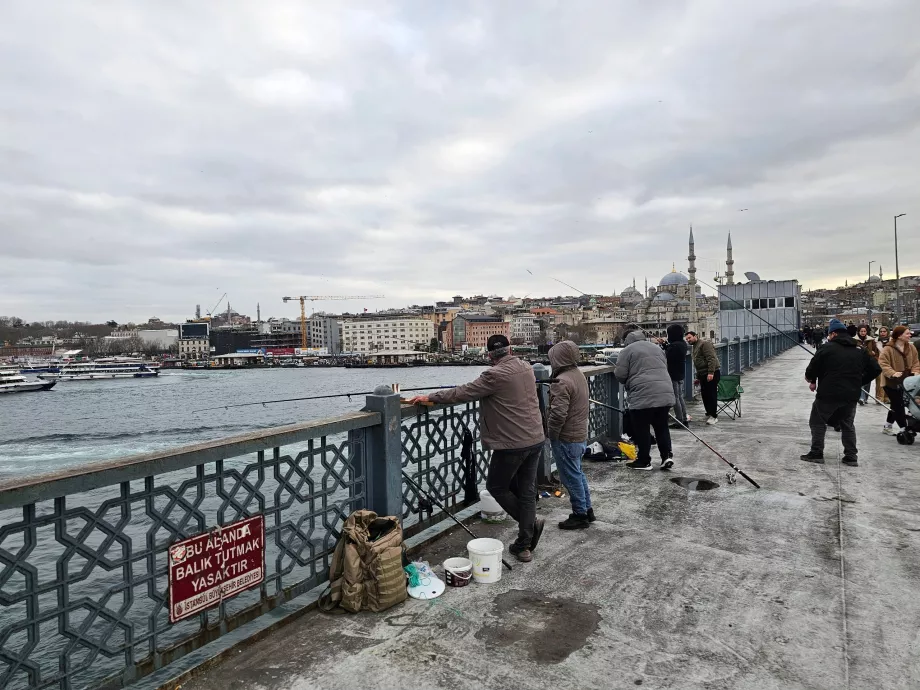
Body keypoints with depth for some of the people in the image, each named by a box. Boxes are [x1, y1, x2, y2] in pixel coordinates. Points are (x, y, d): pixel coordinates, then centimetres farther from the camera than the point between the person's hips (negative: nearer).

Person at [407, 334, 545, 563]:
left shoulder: (495, 375, -16)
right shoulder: (527, 369, 8)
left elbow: (462, 393, -15)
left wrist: (429, 397, -5)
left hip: (512, 445, -8)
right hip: (536, 440, 8)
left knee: (496, 486, 14)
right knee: (526, 491, 13)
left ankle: (531, 524, 11)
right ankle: (524, 546, 21)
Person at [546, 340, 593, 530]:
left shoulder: (562, 381, -23)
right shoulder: (579, 374, 9)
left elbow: (558, 413, -28)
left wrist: (551, 433, -13)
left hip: (566, 438, -10)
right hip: (581, 434, 10)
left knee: (571, 477, 3)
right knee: (578, 473, 21)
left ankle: (580, 515, 13)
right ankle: (587, 509, 31)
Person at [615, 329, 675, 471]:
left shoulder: (628, 350, 1)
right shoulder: (657, 348, 21)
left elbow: (619, 375, -4)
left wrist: (630, 380, 16)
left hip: (643, 395, -6)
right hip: (665, 393, 7)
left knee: (641, 429, 5)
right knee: (661, 427, 19)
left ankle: (644, 461, 12)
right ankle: (667, 456, 13)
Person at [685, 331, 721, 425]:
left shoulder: (704, 344, -9)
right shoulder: (695, 347, 21)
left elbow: (711, 358, -19)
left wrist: (711, 372, -26)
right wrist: (698, 377, 25)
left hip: (711, 374, -10)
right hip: (703, 375, 10)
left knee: (711, 394, -6)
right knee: (704, 394, 11)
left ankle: (714, 416, 0)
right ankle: (709, 414, 22)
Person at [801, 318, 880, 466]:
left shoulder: (827, 348, -9)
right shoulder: (860, 350, 9)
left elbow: (812, 369, -11)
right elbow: (875, 369, 13)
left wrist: (811, 380, 10)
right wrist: (858, 382, 19)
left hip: (828, 393, -5)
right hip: (851, 395, 5)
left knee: (817, 422, 8)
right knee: (848, 424, 20)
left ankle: (816, 453, 5)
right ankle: (851, 456, 17)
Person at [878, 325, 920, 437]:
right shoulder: (888, 349, -17)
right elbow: (882, 363, -23)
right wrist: (892, 373, -35)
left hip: (905, 382, 7)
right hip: (892, 382, -7)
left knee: (896, 405, 16)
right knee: (898, 406, -5)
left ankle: (887, 426, 29)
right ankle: (904, 429, 0)